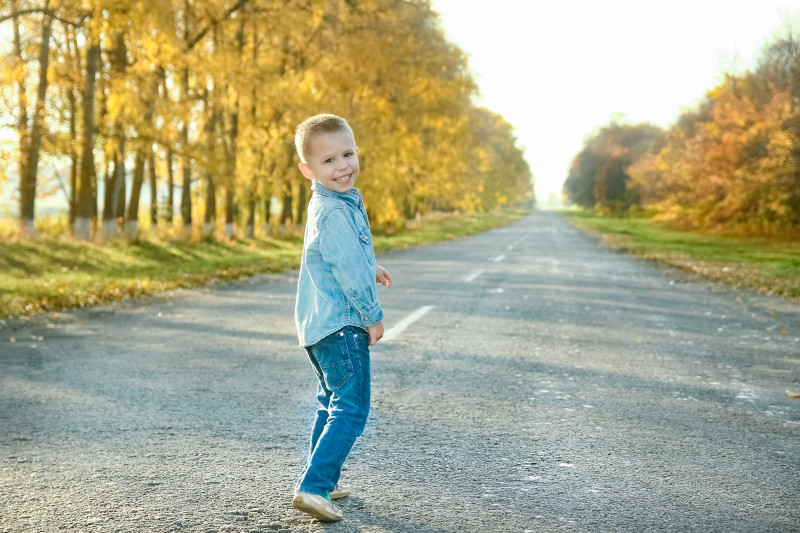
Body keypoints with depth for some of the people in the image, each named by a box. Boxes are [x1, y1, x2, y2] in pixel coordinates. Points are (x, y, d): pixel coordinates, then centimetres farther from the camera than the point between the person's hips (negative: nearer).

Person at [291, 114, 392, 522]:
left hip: (321, 325, 11)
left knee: (332, 404, 22)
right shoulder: (333, 212, -20)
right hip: (341, 325, -11)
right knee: (351, 409, -13)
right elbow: (348, 269, -22)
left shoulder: (335, 203, 14)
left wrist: (370, 268, 40)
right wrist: (373, 316, -13)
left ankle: (321, 481, 33)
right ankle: (313, 487, -17)